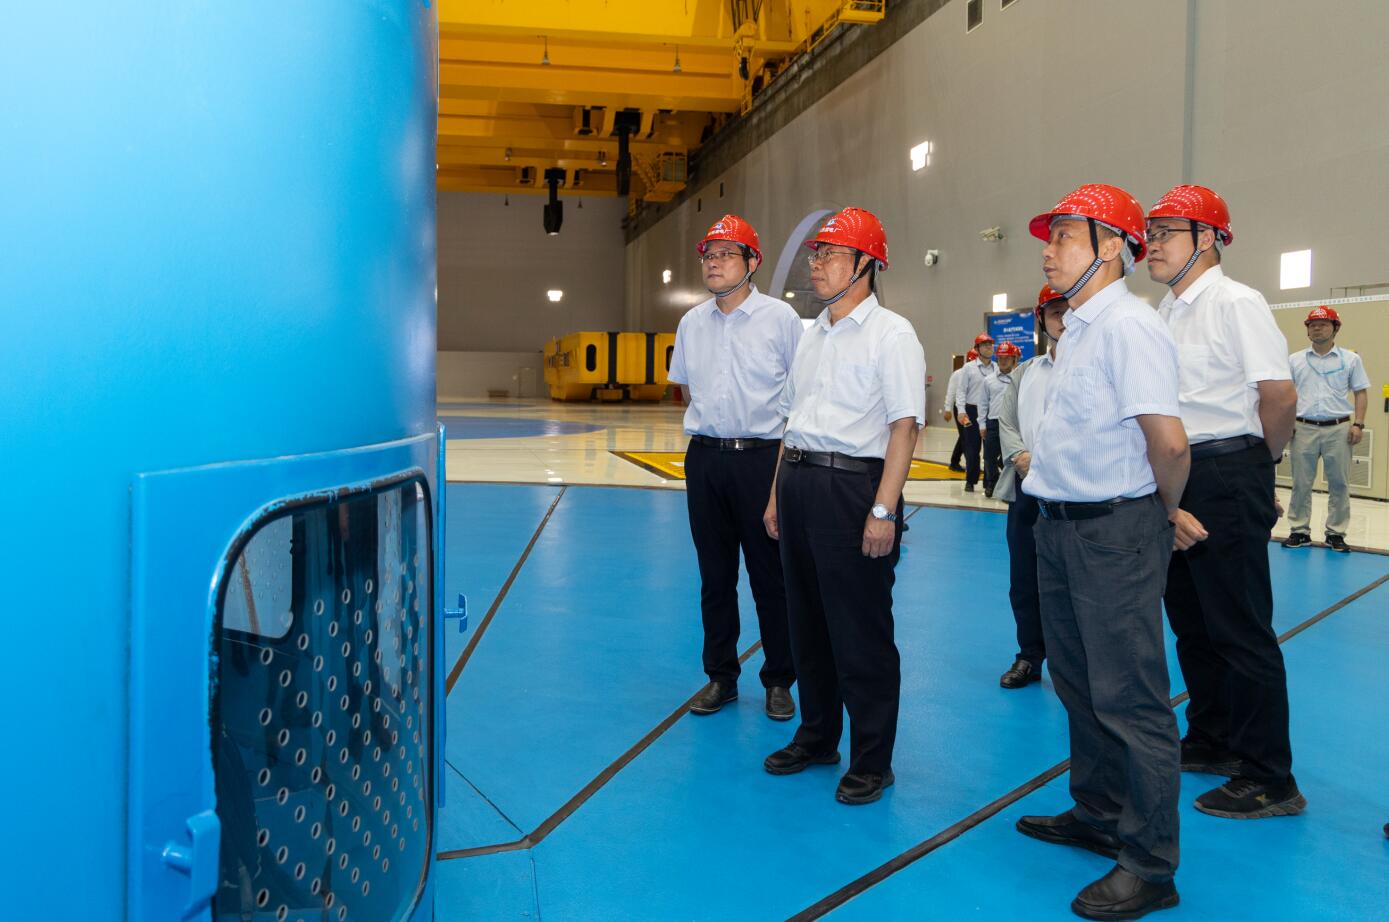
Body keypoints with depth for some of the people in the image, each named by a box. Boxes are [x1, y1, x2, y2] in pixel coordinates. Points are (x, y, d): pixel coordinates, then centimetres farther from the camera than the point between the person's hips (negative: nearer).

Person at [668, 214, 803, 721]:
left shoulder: (780, 317, -4)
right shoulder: (692, 322, 9)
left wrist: (790, 443, -1)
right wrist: (707, 420, 13)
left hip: (762, 456, -4)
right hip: (705, 457, 4)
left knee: (770, 575, 3)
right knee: (714, 574, 11)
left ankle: (779, 681, 18)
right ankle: (720, 677, 23)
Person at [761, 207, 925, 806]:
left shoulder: (890, 334, -7)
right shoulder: (812, 334, 16)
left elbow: (904, 426, -14)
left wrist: (883, 510, -20)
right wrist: (778, 494, 17)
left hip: (854, 484, -8)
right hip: (798, 480, 8)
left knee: (861, 632, 1)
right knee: (807, 621, 16)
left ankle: (871, 760, 16)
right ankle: (816, 737, 32)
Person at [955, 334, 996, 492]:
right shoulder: (969, 367, 1)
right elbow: (961, 390, -1)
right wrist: (961, 411, -10)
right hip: (973, 411, -1)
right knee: (972, 448, 3)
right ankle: (970, 481, 13)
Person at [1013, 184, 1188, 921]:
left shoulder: (1127, 326, -17)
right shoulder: (1077, 329, 12)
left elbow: (1169, 440, -24)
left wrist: (1161, 513, -9)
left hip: (1113, 531, -10)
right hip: (1062, 526, 10)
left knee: (1129, 698, 0)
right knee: (1079, 685, 20)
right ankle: (1098, 814, 37)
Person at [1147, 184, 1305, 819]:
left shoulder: (1236, 303, -12)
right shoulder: (1164, 313, 13)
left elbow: (1280, 396, -17)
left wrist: (1248, 464, -2)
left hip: (1227, 476, -9)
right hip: (1176, 481, 9)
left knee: (1241, 629, -3)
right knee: (1192, 622, 17)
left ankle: (1270, 780, 8)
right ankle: (1211, 742, 32)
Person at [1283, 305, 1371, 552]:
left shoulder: (1350, 359, 5)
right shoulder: (1294, 360, 7)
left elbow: (1361, 393, 5)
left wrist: (1358, 424, -4)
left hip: (1338, 429, 0)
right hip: (1304, 428, 1)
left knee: (1338, 483, 4)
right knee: (1301, 483, 3)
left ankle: (1336, 533, 12)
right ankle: (1300, 531, 10)